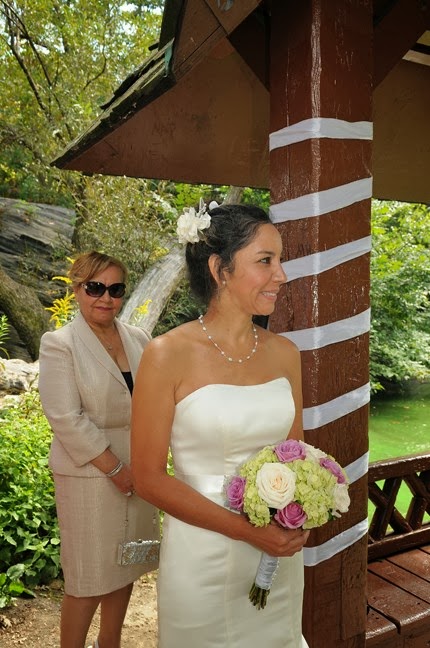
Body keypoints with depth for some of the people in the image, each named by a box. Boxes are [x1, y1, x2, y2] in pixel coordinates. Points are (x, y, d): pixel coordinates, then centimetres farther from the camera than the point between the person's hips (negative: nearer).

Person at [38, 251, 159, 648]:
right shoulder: (59, 344, -8)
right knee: (88, 580, 6)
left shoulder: (139, 339, 5)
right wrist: (115, 469, -13)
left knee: (125, 570, 17)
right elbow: (66, 419, -13)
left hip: (138, 470, 5)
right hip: (89, 475, -5)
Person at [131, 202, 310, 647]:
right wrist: (246, 530, -17)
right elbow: (148, 477, -12)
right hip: (202, 557, -4)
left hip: (282, 552, 5)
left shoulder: (284, 353, -2)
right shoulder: (168, 355, -16)